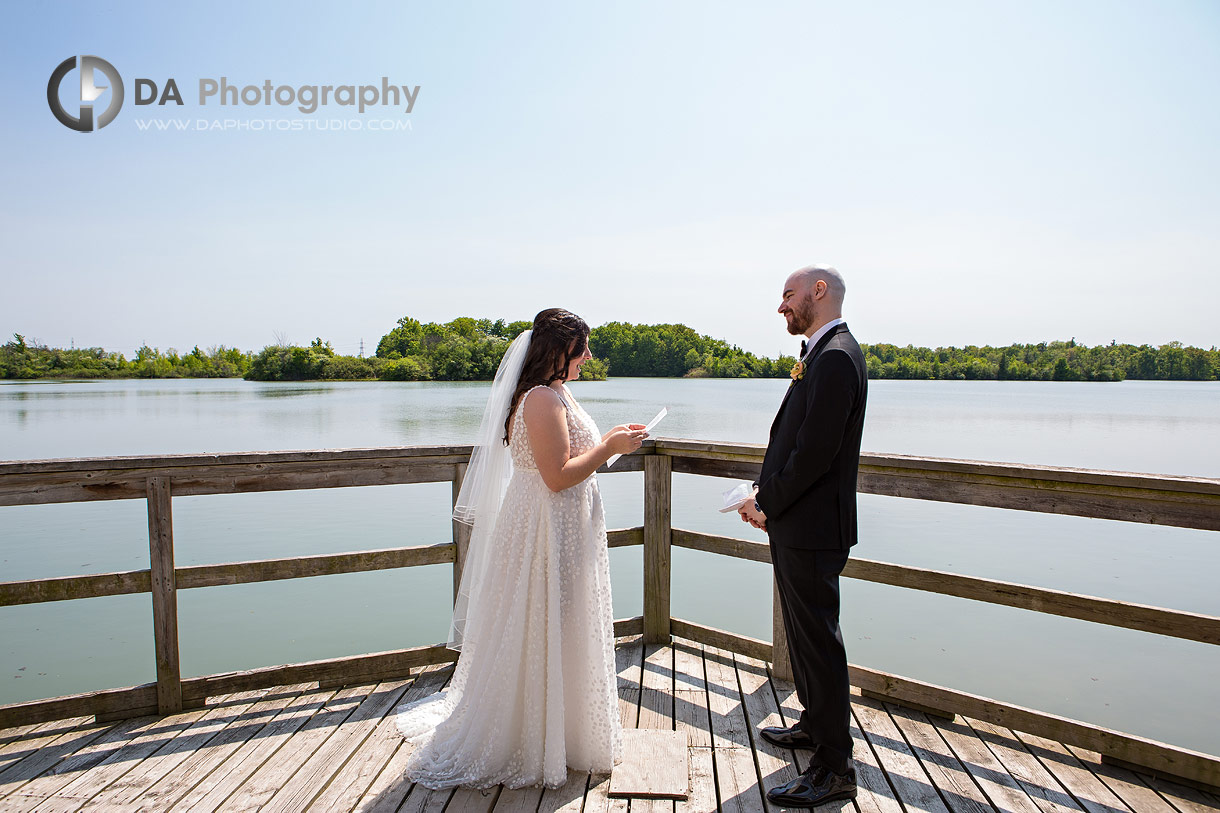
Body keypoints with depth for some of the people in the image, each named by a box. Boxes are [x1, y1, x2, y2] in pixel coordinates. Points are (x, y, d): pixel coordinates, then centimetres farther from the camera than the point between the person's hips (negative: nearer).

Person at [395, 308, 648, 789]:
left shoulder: (552, 394, 12)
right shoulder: (543, 399, -22)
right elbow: (559, 476, -25)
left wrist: (607, 442, 14)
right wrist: (609, 447, -17)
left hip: (559, 530, 10)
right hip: (547, 533, -10)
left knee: (555, 637, 21)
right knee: (542, 639, 4)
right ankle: (537, 746, 22)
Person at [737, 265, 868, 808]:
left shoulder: (836, 357, -19)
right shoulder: (820, 354, 14)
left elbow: (815, 453, -24)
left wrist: (769, 505, -13)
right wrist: (764, 491, 5)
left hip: (813, 529, -10)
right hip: (795, 524, 10)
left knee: (819, 642, 0)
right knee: (804, 634, 22)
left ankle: (834, 768, 14)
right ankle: (815, 725, 41)